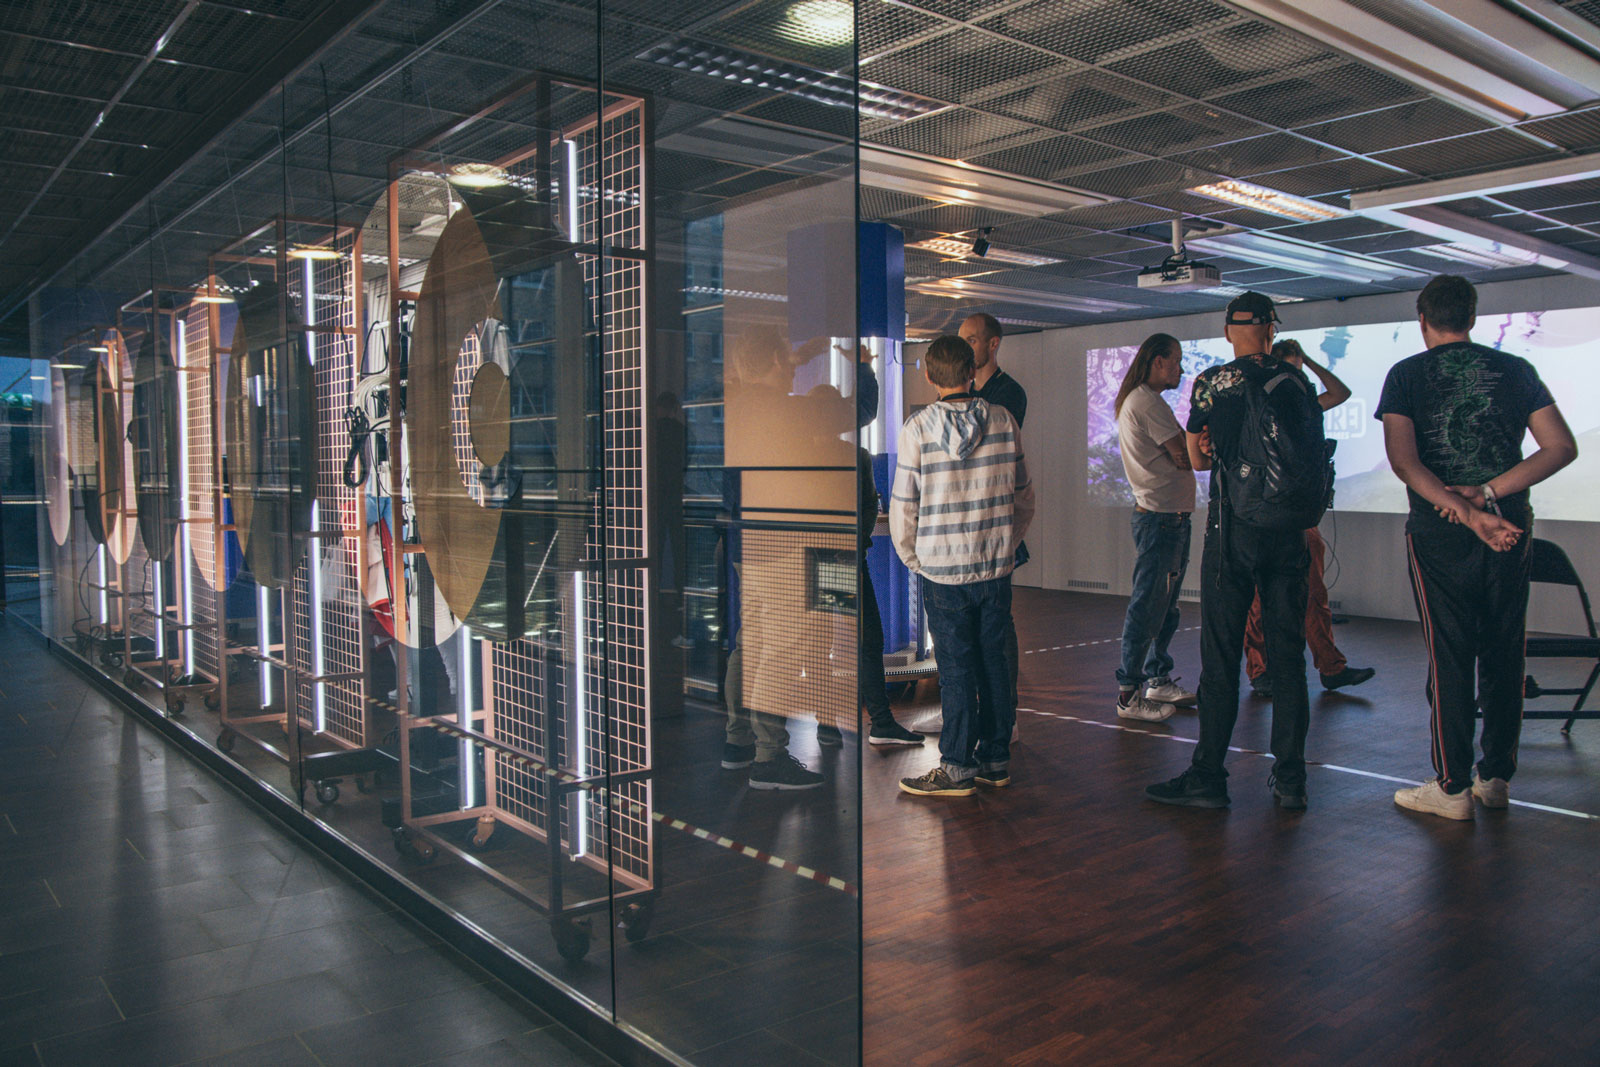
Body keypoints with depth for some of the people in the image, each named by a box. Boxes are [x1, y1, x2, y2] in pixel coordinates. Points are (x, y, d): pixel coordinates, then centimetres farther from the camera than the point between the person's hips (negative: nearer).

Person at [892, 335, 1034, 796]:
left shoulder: (917, 428, -9)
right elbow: (1024, 498, 7)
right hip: (997, 568, 3)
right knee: (994, 663, 13)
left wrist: (912, 559, 8)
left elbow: (903, 506, -7)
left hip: (942, 571, -3)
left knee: (956, 670, 3)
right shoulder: (1003, 421, 0)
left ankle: (958, 767, 10)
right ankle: (996, 759, 22)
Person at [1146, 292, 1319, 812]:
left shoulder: (1210, 383, -3)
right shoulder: (1296, 381, 3)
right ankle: (1290, 778, 14)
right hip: (1289, 530, 3)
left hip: (1232, 530, -2)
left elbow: (1197, 460, 7)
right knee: (1287, 654, 8)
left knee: (1221, 655, 1)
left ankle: (1207, 777, 5)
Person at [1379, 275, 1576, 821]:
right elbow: (1562, 448, -1)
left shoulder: (1407, 374, -2)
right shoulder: (1515, 370, 7)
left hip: (1439, 532, -3)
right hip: (1511, 529, 3)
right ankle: (1496, 776, 21)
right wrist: (1487, 495, -8)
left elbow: (1403, 459, -15)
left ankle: (1452, 786, 6)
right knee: (1503, 653, 12)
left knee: (1449, 657, 2)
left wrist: (1467, 512, -17)